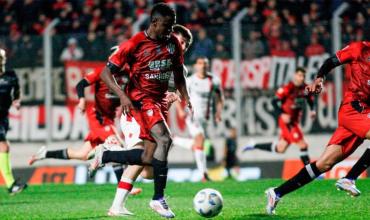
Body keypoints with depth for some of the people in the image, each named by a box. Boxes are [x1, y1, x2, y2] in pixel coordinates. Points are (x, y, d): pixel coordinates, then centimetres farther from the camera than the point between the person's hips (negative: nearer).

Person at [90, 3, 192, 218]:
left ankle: (105, 156, 27)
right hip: (141, 100, -7)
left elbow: (178, 73, 19)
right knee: (164, 140, -27)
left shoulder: (173, 43, 5)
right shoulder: (134, 44, -13)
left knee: (148, 158, 3)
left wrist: (186, 96, 4)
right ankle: (159, 199, -20)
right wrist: (122, 95, -24)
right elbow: (106, 72, -11)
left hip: (160, 101, 7)